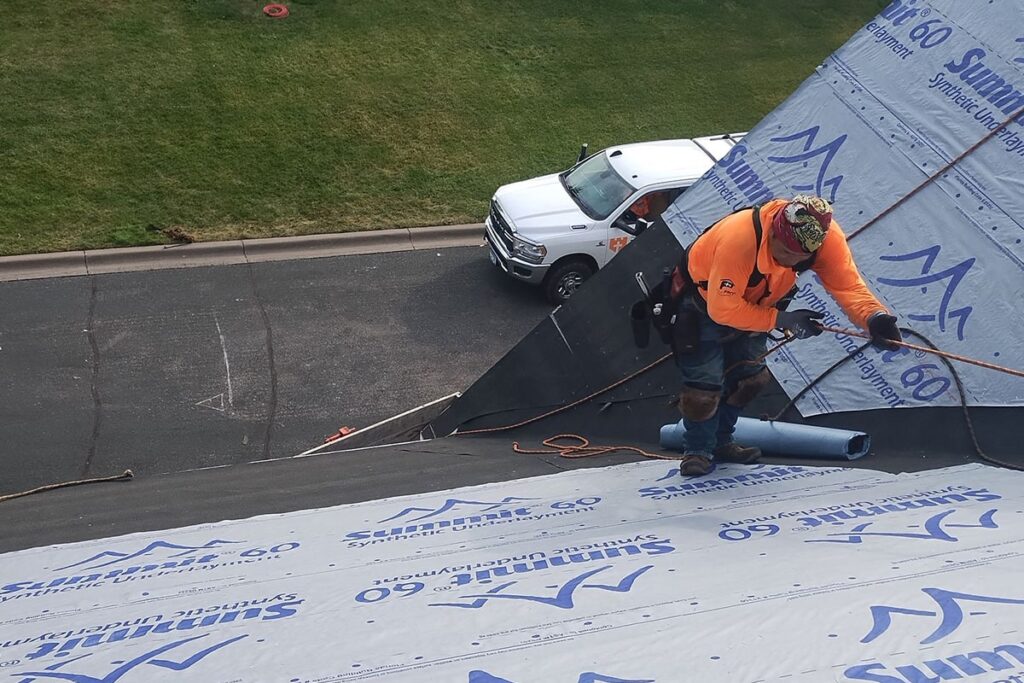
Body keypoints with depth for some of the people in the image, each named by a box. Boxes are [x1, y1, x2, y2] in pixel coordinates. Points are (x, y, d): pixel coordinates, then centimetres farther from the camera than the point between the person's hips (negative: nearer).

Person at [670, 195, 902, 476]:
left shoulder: (827, 237, -28)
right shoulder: (738, 237, -43)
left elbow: (848, 284, -31)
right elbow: (722, 309, -38)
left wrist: (874, 317, -52)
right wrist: (783, 320, -37)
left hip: (751, 303, 6)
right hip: (705, 302, -6)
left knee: (747, 376, 12)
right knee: (705, 381, -11)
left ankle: (721, 442, 34)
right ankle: (697, 450, 12)